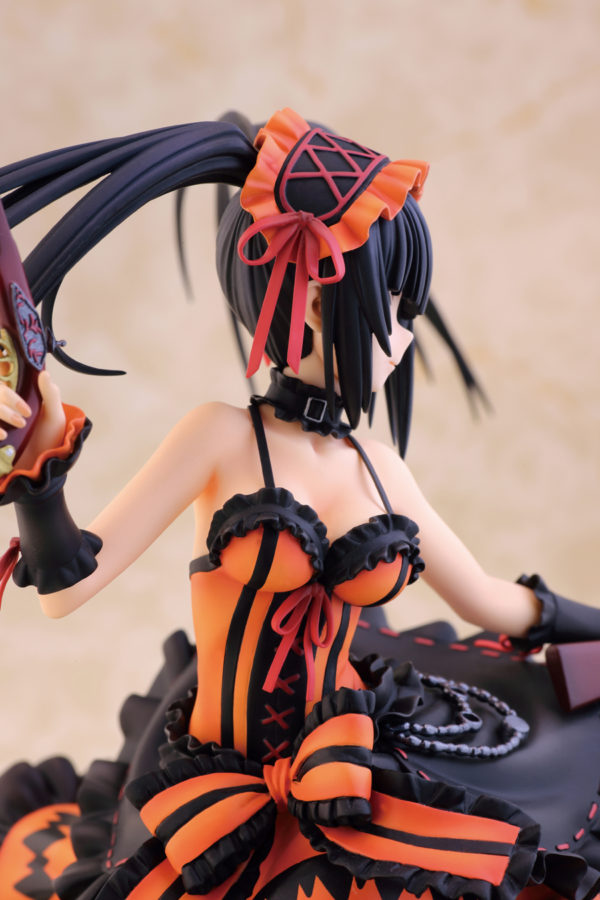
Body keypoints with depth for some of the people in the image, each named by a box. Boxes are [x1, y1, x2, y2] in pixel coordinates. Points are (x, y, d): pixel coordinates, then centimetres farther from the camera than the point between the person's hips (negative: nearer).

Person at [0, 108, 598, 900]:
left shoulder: (379, 471, 5)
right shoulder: (225, 438, -11)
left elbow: (489, 601, 18)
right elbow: (68, 585, -15)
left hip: (353, 783, 5)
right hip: (215, 799, -4)